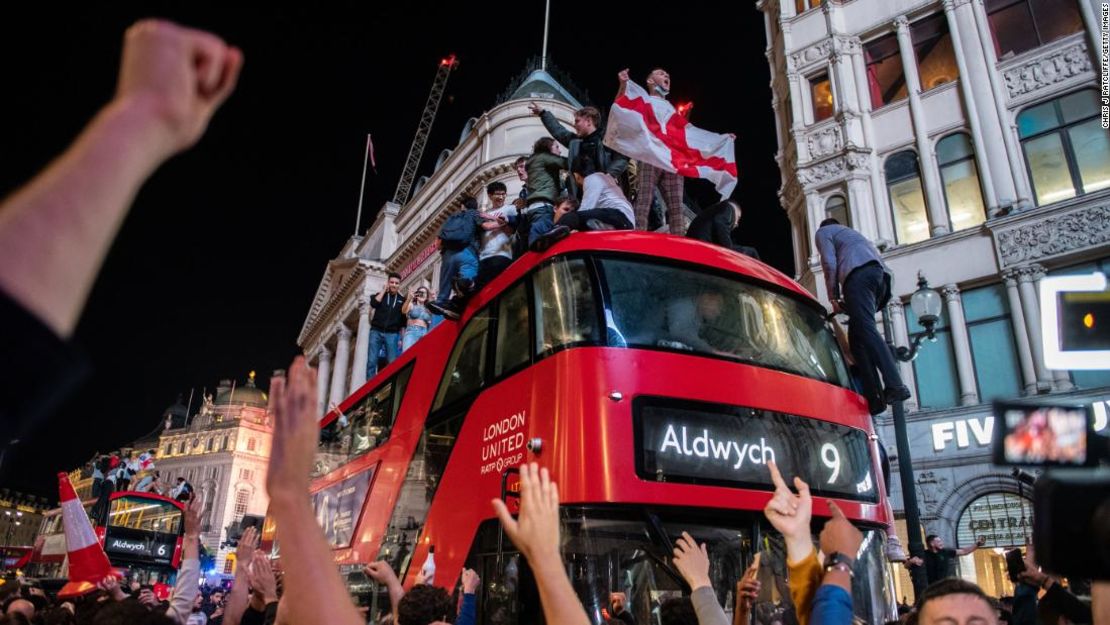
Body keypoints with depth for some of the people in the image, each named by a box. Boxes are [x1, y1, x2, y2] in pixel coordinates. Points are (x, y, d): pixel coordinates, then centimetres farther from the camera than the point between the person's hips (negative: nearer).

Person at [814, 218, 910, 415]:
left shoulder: (823, 231, 22)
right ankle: (872, 397, -8)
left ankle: (895, 386, -38)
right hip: (881, 273, 7)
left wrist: (834, 297, 7)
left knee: (865, 329, -20)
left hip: (859, 273, -7)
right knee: (857, 336, 5)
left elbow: (829, 263, 4)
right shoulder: (849, 232, 43)